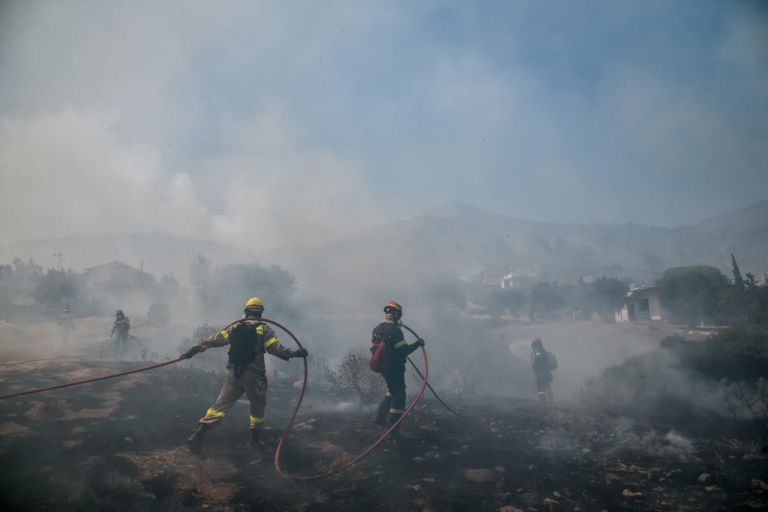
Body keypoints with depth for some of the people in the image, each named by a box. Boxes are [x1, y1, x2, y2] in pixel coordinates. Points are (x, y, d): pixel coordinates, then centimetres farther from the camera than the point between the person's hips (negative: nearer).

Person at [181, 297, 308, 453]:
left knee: (221, 404, 3)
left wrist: (195, 349, 8)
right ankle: (255, 439, 22)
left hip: (233, 374, 3)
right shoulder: (263, 329, -2)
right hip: (253, 376, -2)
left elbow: (215, 339, 4)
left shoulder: (235, 327, 7)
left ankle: (198, 434, -11)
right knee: (258, 407, 18)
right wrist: (294, 353, -8)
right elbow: (275, 348, -12)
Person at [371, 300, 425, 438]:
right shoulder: (395, 330, -21)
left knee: (392, 390, 26)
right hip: (395, 368, -8)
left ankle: (381, 416, 22)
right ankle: (394, 429, 9)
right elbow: (404, 350, -22)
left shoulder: (376, 329, 3)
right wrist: (417, 343, -10)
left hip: (382, 367, 8)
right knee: (399, 396, 4)